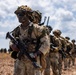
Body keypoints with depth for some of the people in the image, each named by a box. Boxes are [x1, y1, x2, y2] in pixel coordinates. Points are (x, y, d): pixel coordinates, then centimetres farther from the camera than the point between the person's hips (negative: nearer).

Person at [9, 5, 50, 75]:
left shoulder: (36, 28, -7)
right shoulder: (17, 30, 8)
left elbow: (46, 42, -9)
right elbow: (11, 42, 19)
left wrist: (36, 54, -18)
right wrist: (13, 45, -6)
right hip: (20, 61, 5)